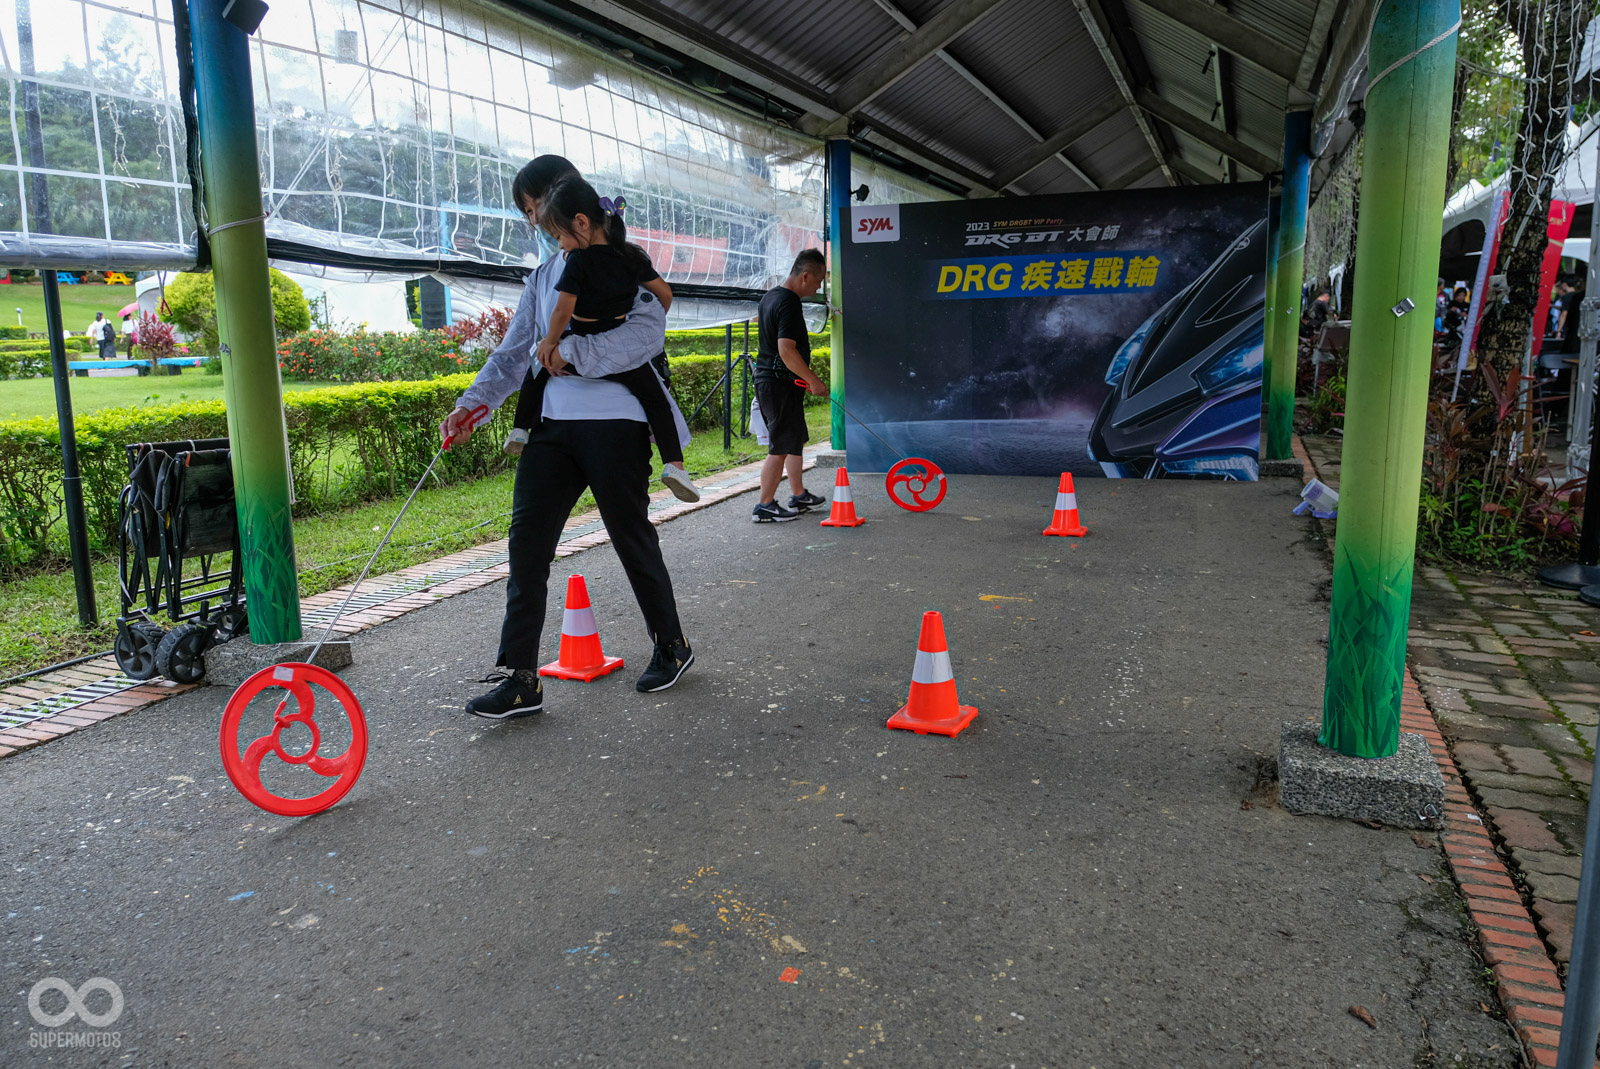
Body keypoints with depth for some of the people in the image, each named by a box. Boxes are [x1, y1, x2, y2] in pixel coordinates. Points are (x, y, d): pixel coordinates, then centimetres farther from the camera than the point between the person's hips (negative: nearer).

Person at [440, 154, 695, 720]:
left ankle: (671, 646, 26)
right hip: (553, 420, 7)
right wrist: (475, 401, 7)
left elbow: (647, 332, -17)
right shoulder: (543, 273, 21)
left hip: (613, 419, -6)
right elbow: (516, 349, 21)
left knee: (632, 538, 4)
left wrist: (573, 352, -23)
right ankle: (520, 678, 3)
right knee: (527, 541, -2)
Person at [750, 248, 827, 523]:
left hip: (767, 379, 10)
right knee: (781, 447, -4)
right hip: (781, 384, -10)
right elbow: (786, 350, -27)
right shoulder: (789, 304, -19)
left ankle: (798, 495, 29)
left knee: (795, 439, 19)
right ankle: (764, 506, 2)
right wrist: (813, 380, -20)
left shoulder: (769, 297, 13)